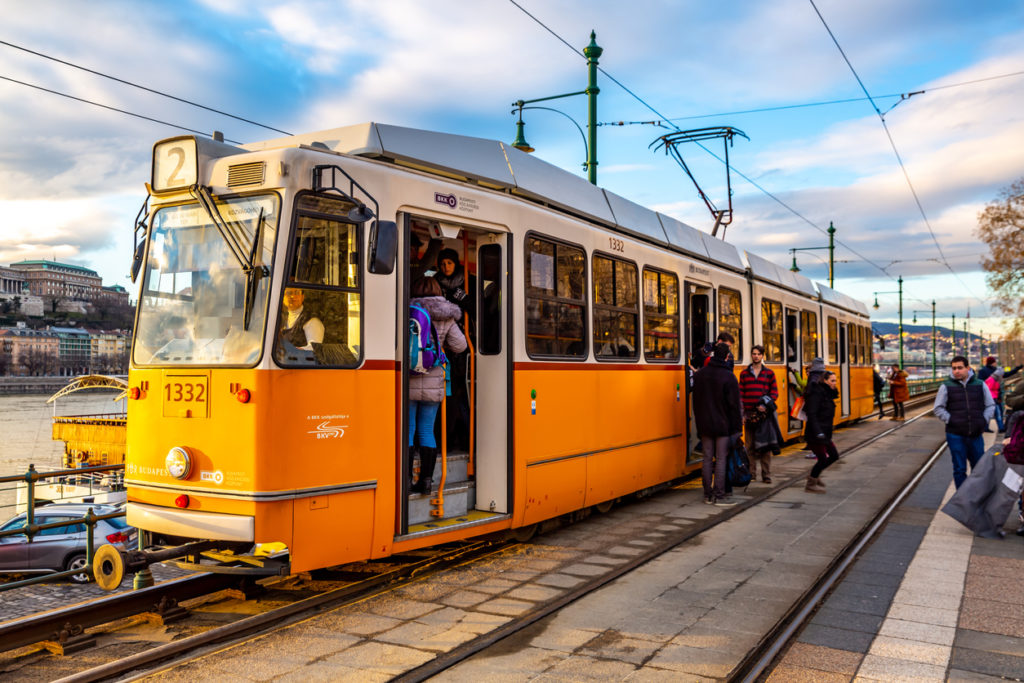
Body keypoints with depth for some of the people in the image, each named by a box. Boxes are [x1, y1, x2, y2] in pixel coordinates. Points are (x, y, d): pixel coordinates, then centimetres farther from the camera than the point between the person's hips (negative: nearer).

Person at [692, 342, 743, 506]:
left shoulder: (699, 374, 4)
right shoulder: (728, 377, -12)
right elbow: (734, 404, -10)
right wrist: (736, 426, -3)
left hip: (704, 424, 5)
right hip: (723, 425, -5)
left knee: (707, 459, 8)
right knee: (721, 459, 0)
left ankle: (708, 495, 12)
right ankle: (719, 496, 2)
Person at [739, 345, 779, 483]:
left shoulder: (769, 373, 7)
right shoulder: (744, 373, 9)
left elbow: (774, 393, 5)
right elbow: (740, 395, 6)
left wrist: (766, 405, -12)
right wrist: (741, 414, -1)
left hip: (764, 414, -1)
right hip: (749, 415, 1)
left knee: (765, 446, 1)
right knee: (750, 446, 5)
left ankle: (766, 475, 7)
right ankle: (751, 474, 13)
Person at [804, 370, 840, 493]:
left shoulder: (827, 393, 12)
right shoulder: (816, 393, -18)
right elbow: (811, 414, -24)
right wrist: (818, 432, -29)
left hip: (824, 433, 10)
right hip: (815, 434, -10)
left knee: (834, 455, 14)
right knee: (823, 459, -2)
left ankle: (815, 475, 29)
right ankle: (811, 484, 14)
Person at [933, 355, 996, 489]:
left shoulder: (980, 385, 6)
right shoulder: (946, 386, -1)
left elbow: (990, 405, 13)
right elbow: (938, 408, 2)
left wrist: (984, 420, 0)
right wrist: (950, 420, -8)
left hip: (976, 435, 2)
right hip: (955, 435, -2)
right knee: (959, 469, 5)